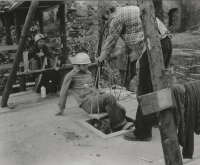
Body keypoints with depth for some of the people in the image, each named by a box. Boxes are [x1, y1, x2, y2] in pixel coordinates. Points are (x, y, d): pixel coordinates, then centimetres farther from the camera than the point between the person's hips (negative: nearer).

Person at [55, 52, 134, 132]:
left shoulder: (88, 73, 23)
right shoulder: (71, 75, 2)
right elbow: (63, 92, 8)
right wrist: (61, 108, 13)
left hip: (97, 99, 7)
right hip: (87, 103, -7)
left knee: (121, 109, -14)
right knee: (109, 97, -33)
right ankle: (120, 124, -25)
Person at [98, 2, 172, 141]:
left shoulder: (117, 17, -1)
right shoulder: (132, 10, 27)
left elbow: (110, 44, 6)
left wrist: (100, 61, 21)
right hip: (166, 42, 10)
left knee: (145, 91, -3)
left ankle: (143, 132, 4)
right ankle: (155, 118, 37)